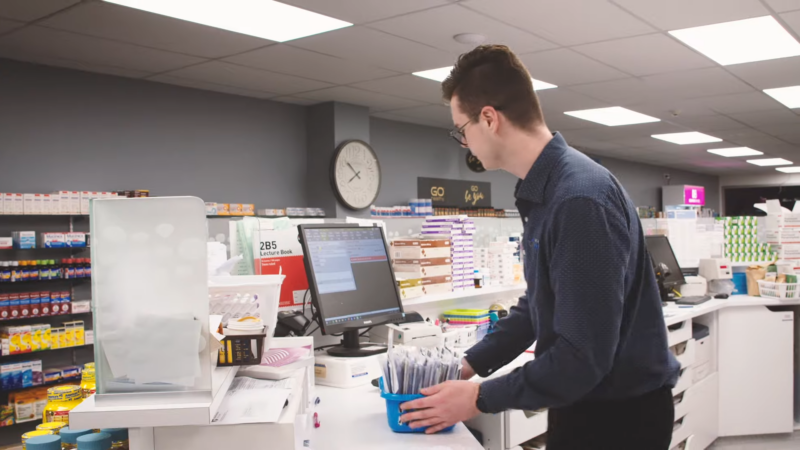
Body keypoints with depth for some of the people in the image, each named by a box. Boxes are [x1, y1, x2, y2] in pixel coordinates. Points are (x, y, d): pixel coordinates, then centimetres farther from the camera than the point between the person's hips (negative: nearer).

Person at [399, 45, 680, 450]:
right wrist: (470, 364, 9)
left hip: (620, 414, -8)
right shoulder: (543, 191, 4)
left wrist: (480, 398, -18)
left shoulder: (581, 198, -27)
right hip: (583, 403, 8)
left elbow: (585, 355, -27)